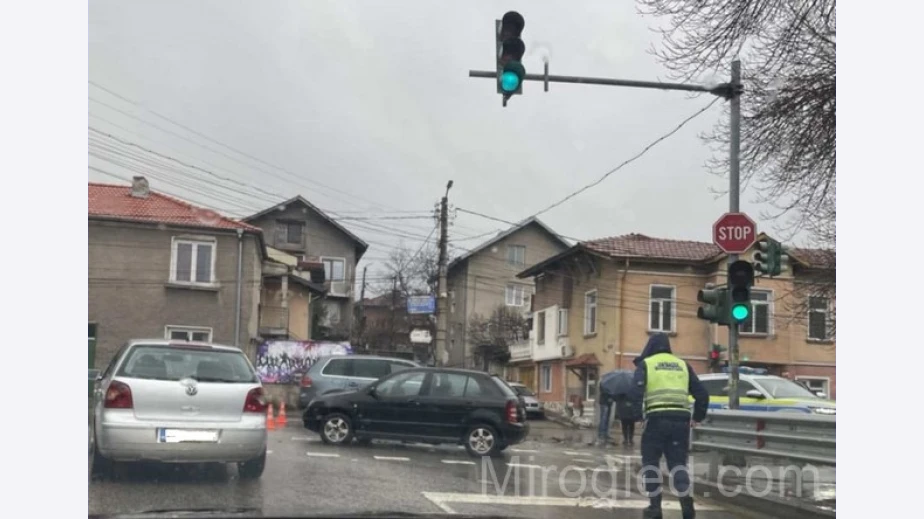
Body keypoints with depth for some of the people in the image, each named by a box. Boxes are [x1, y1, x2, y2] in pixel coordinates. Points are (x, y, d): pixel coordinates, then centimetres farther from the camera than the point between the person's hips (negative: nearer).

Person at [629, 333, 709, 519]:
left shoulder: (645, 364, 7)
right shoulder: (683, 365, 19)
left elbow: (636, 393, -9)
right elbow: (702, 394, 16)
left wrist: (639, 413, 1)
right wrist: (698, 417, 25)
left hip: (657, 419, -3)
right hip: (680, 420, 3)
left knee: (651, 462, 10)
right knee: (678, 463, 10)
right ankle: (686, 501, -9)